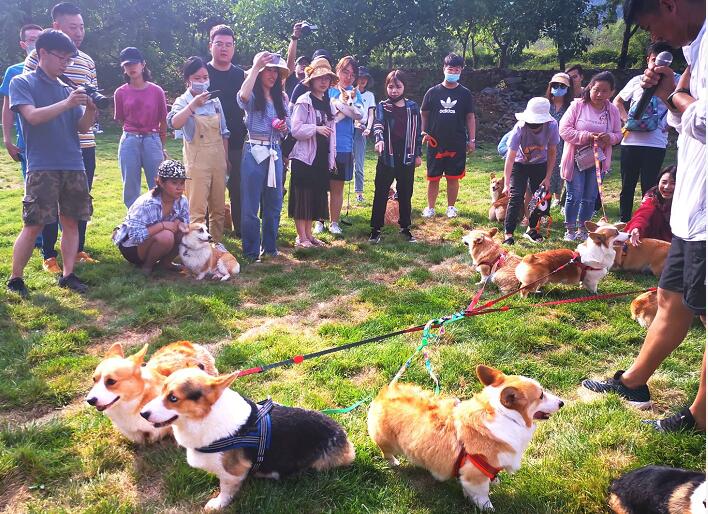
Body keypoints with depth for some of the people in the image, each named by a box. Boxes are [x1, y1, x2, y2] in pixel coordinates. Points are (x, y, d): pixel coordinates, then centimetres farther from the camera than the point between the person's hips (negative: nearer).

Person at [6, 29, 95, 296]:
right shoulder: (22, 83, 2)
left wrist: (90, 109, -9)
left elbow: (82, 127, 10)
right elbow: (33, 116, -13)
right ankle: (15, 279, 7)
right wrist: (67, 104, -22)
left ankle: (68, 275, 13)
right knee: (34, 225, -5)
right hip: (42, 167, -5)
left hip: (73, 166, 5)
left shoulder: (67, 89, 14)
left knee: (71, 221, 5)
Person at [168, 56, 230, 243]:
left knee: (218, 207, 13)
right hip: (197, 162, -5)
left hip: (218, 161, 5)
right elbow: (174, 123, -28)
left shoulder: (215, 100, 9)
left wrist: (226, 158, 13)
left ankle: (217, 243, 26)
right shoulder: (183, 101, -6)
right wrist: (193, 104, -33)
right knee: (197, 210, -4)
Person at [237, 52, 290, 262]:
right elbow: (243, 96, -29)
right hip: (254, 152, -6)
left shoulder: (281, 98, 14)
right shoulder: (253, 96, -4)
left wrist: (285, 127, -3)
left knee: (274, 203, 11)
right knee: (250, 204, -1)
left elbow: (288, 126, 21)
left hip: (275, 152, 6)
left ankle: (270, 246, 24)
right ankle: (251, 251, 8)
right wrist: (255, 67, -25)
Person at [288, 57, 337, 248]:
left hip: (322, 157, 7)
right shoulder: (304, 102, -7)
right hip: (304, 156, -7)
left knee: (317, 196, 10)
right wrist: (316, 129, -26)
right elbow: (295, 129, -15)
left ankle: (309, 233, 20)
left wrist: (332, 157, 16)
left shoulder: (328, 104, 15)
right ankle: (301, 236, 5)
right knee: (303, 196, -2)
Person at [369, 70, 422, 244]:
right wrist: (379, 140, -37)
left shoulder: (412, 107, 6)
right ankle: (376, 229, 10)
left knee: (405, 194, 11)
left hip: (407, 157, 2)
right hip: (387, 157, -2)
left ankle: (405, 228, 23)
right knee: (381, 194, 1)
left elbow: (417, 131, 9)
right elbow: (378, 125, -17)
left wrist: (418, 154, 8)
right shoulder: (382, 106, 0)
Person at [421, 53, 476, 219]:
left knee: (453, 177, 7)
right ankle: (430, 207, 17)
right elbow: (424, 114, 10)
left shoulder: (465, 93, 4)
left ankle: (451, 207, 21)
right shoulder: (433, 92, 2)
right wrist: (424, 132, -2)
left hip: (457, 144, 0)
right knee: (433, 178, 5)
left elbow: (470, 117, 7)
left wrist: (471, 139, 3)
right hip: (435, 143, 0)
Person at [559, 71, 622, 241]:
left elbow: (618, 135, 7)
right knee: (575, 196, 0)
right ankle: (570, 229, 15)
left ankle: (582, 228, 25)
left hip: (598, 160, 3)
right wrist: (586, 136, -23)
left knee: (590, 198, 10)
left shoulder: (613, 111, 0)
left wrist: (610, 138, -17)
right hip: (576, 159, -3)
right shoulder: (578, 105, -10)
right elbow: (564, 129, -14)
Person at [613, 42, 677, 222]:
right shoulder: (637, 80, 10)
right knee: (627, 186, 10)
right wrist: (626, 119, 7)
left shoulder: (674, 81, 3)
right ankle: (624, 222, 22)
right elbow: (617, 102, 20)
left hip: (656, 144, -2)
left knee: (649, 188, 2)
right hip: (630, 141, 3)